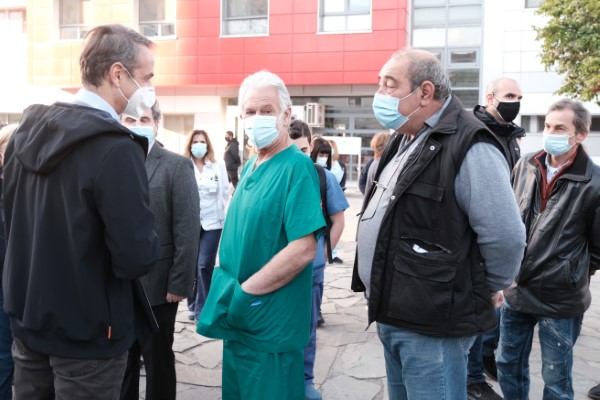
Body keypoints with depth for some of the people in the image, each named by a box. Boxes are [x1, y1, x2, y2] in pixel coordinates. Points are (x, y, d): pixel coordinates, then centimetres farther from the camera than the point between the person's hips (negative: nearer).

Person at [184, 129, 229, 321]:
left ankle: (201, 308, 3)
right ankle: (193, 305, 25)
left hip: (212, 222, 0)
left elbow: (225, 192, 7)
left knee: (205, 265, -7)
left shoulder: (218, 166, 5)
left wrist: (219, 212, 2)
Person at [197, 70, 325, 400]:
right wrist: (226, 287, 3)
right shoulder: (249, 167, 9)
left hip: (271, 326, -8)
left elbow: (304, 250, -24)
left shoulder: (297, 167, -16)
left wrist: (244, 293, -20)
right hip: (239, 320, 8)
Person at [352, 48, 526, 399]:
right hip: (392, 313, 9)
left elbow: (505, 236, -21)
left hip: (432, 322, -9)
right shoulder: (405, 140, 10)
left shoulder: (468, 146, -20)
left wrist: (485, 290, -6)